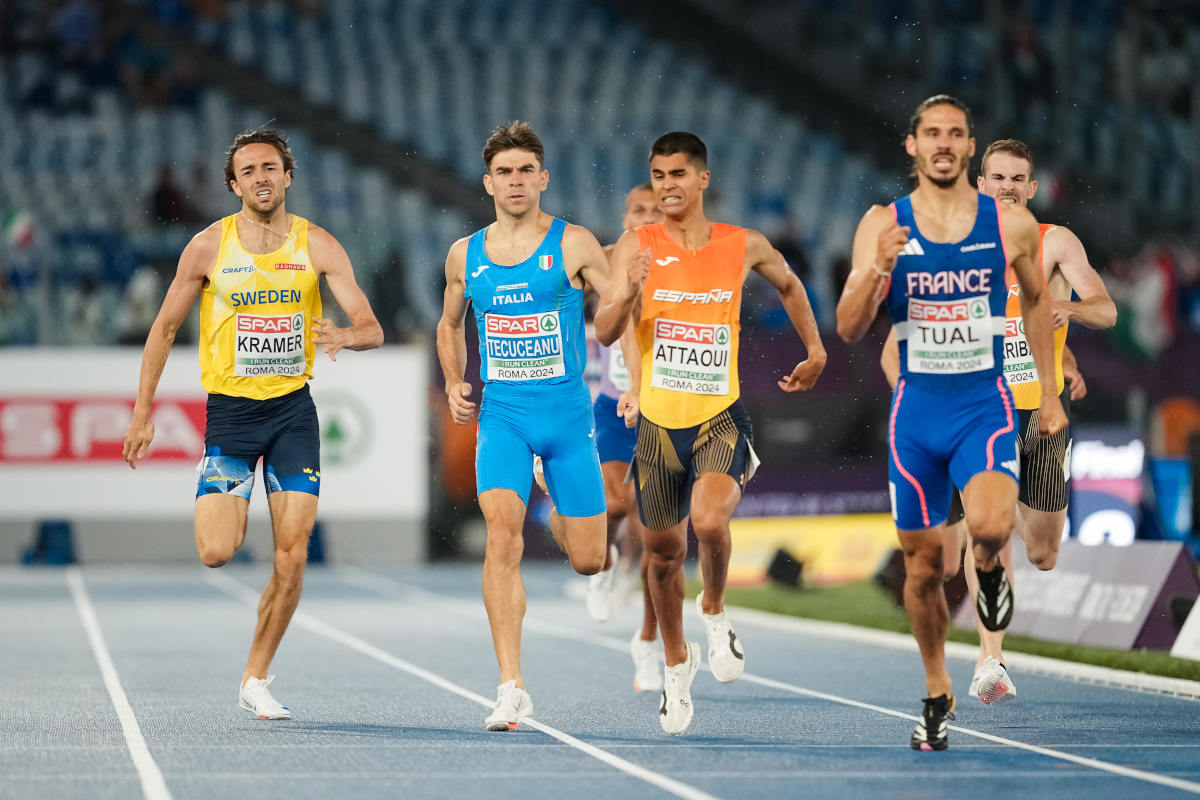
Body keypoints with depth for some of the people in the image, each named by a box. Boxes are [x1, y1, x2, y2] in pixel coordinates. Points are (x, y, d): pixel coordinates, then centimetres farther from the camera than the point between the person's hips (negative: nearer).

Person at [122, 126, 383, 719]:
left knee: (292, 555, -5)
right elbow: (165, 327, 6)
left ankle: (255, 680, 9)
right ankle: (227, 515, 25)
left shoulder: (317, 246, -3)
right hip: (230, 409, -1)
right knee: (217, 552, -14)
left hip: (293, 409, 1)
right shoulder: (209, 247, -4)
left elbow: (372, 329, -6)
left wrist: (345, 337, -30)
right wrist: (143, 411, 2)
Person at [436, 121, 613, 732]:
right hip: (501, 415, 1)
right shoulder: (464, 256, 7)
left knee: (587, 561, 3)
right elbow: (450, 325, 24)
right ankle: (511, 688, -22)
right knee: (501, 527, -22)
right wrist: (454, 384, 7)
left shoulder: (573, 245, -3)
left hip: (568, 412, -1)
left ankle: (562, 514, 44)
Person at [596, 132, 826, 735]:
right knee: (664, 551, 12)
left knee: (710, 517, -28)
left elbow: (789, 285, 24)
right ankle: (677, 662, 36)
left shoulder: (744, 246, 1)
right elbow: (605, 333, -13)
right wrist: (629, 293, -31)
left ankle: (714, 611, 3)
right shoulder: (637, 246, -3)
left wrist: (815, 351, 23)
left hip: (720, 418, -1)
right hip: (659, 421, 1)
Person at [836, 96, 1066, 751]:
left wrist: (1050, 390, 17)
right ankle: (938, 694, 28)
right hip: (916, 410, 1)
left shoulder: (1011, 224, -2)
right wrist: (879, 267, -25)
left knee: (989, 524, -29)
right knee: (922, 564, 8)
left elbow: (1037, 300, 16)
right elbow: (848, 328, -8)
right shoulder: (883, 225, -2)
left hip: (985, 407, -1)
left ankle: (988, 567, 9)